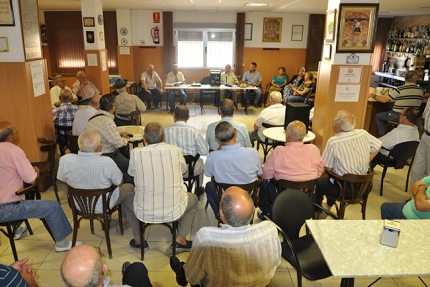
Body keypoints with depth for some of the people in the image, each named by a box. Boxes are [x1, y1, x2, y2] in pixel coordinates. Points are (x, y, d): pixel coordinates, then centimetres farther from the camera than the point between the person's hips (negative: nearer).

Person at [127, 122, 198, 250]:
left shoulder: (136, 153, -11)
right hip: (174, 212, 0)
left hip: (144, 213, 1)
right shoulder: (175, 151, -10)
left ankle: (138, 240, 39)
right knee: (194, 199, 31)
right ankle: (180, 239, 24)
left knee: (127, 199, 33)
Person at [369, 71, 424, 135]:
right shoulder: (420, 91, -2)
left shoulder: (400, 89, -16)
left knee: (378, 116, 16)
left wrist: (374, 96, 5)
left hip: (398, 117, -6)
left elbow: (385, 100, -10)